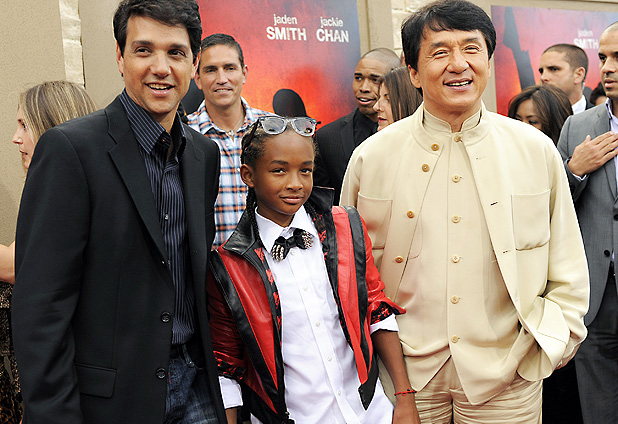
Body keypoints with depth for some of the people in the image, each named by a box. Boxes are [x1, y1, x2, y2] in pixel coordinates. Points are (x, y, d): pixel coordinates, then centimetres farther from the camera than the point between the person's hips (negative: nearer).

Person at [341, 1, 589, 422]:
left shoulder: (537, 150, -1)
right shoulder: (372, 156, -4)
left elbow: (568, 271, 6)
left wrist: (552, 338, -2)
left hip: (507, 376, 1)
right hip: (406, 375, 0)